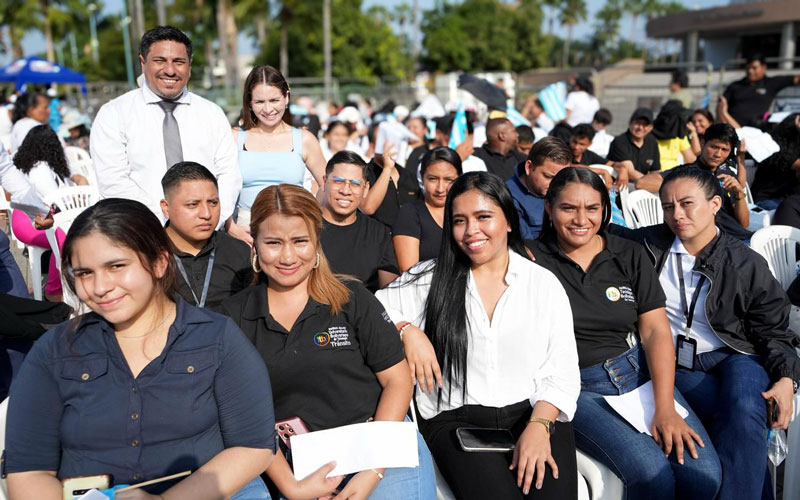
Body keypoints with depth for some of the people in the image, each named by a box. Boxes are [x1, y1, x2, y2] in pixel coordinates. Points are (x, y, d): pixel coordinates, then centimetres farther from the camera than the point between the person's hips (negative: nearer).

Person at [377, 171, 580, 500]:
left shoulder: (545, 284, 8)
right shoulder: (430, 278, 8)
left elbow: (562, 372, 3)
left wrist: (539, 426, -12)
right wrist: (407, 329, -9)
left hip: (533, 412, 1)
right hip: (456, 420, -1)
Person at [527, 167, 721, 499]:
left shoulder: (630, 256, 8)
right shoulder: (532, 259, -2)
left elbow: (655, 331, 2)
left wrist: (665, 408, -10)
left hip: (638, 373, 4)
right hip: (575, 388, -3)